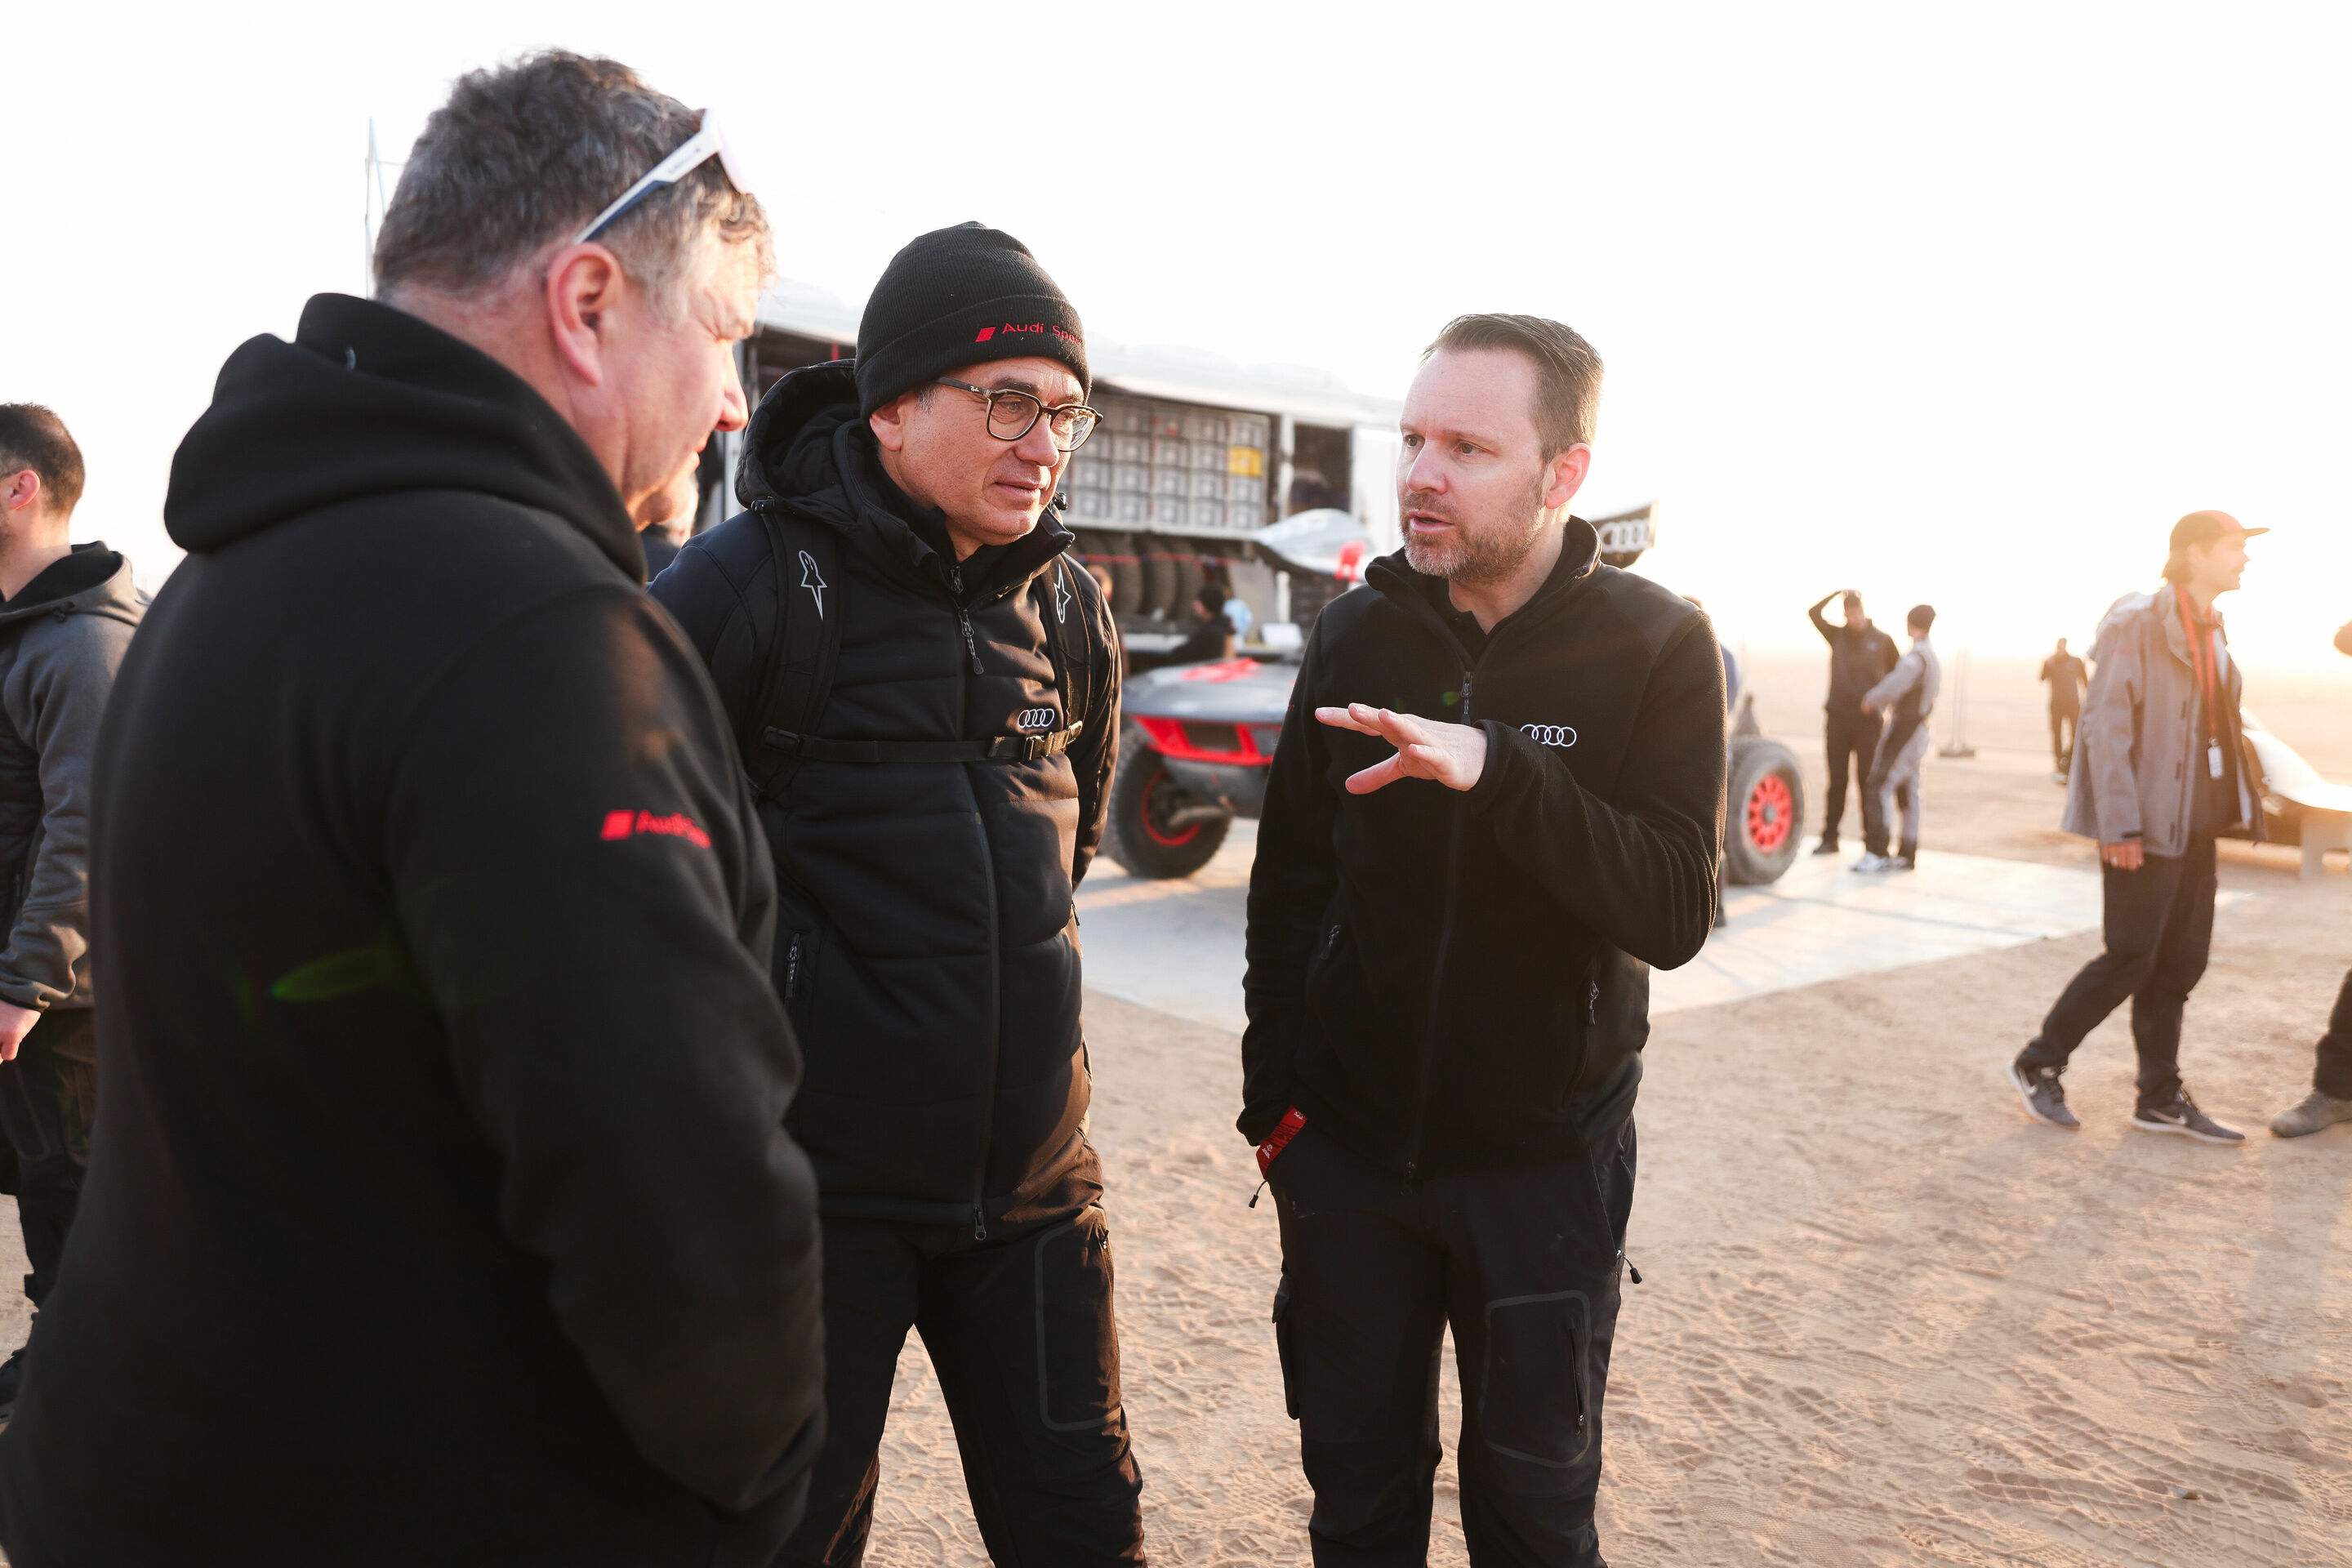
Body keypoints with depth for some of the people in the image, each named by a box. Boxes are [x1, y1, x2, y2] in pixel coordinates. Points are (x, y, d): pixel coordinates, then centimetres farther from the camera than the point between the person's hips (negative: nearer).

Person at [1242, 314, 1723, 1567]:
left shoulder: (1658, 646, -9)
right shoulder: (1357, 631, -1)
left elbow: (1674, 914, -19)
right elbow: (1289, 884, 5)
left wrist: (1496, 768, -32)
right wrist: (1273, 1091, 1)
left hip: (1545, 1157, -2)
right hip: (1347, 1145, 2)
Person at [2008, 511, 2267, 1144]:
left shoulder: (2211, 632, 13)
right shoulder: (2137, 622, -13)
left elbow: (2218, 724, 18)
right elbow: (2105, 726, -18)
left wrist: (2242, 798, 11)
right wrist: (2118, 825, -22)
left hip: (2194, 823, 8)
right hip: (2147, 824, -8)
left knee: (2181, 961, 10)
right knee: (2132, 957, -3)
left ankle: (2160, 1098, 19)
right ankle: (2039, 1066, 12)